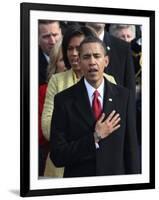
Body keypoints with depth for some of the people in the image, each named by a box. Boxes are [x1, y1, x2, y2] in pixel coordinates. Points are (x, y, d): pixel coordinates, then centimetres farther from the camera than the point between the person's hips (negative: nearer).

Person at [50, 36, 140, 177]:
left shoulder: (124, 96, -5)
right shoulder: (64, 100, -11)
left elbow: (131, 146, -1)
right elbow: (57, 156, -13)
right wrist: (95, 138, -20)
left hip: (115, 179, 2)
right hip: (78, 177, -2)